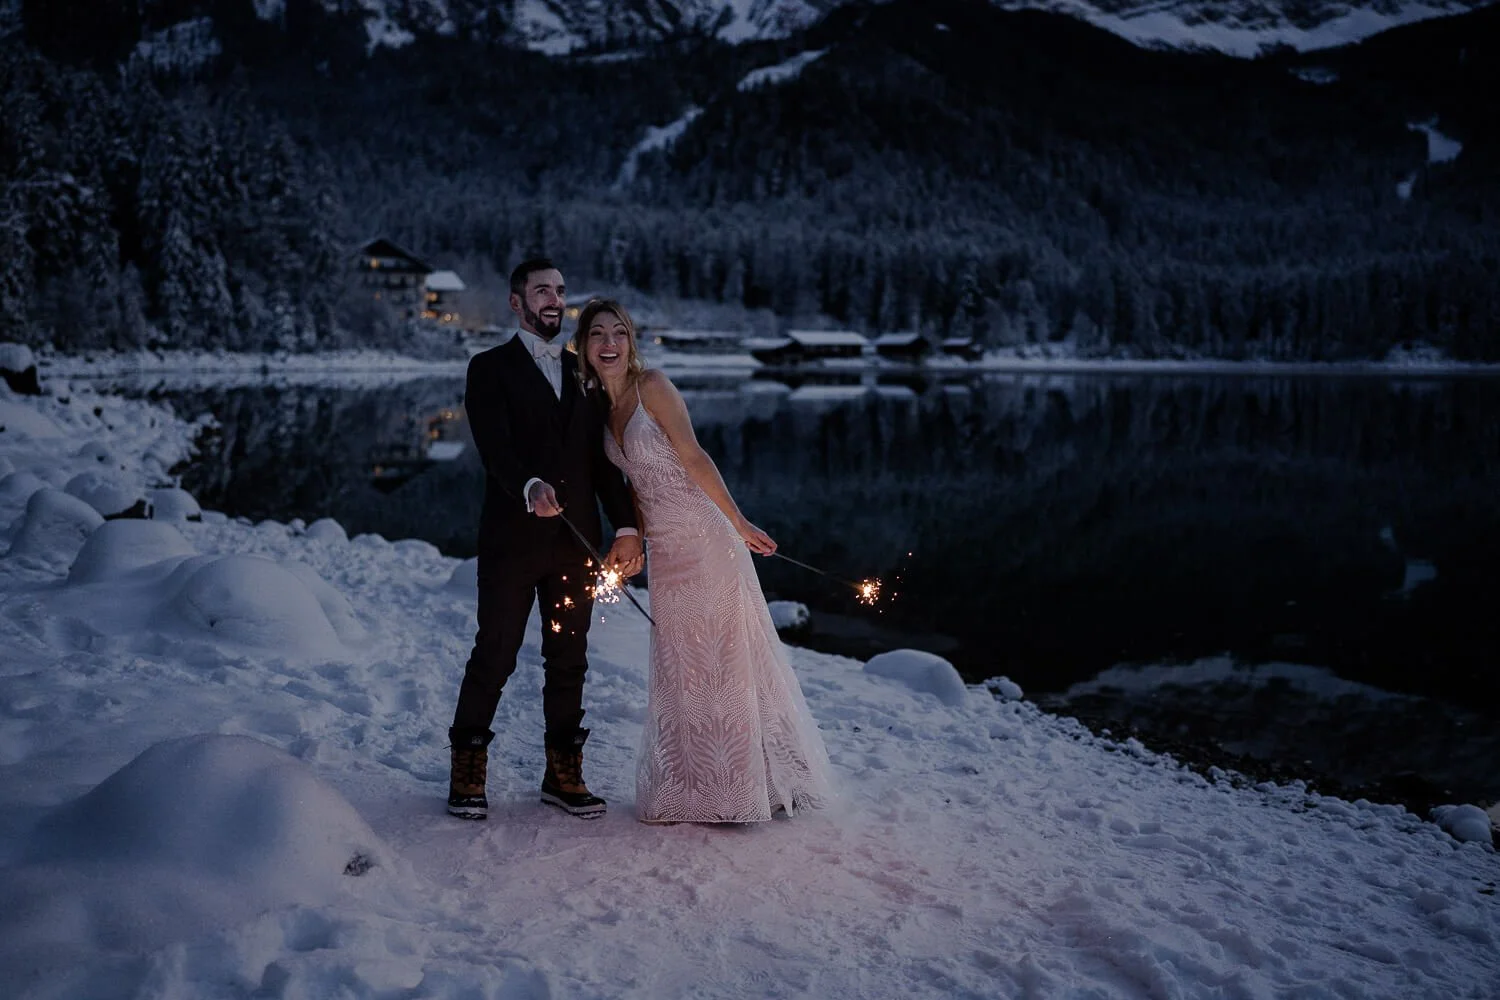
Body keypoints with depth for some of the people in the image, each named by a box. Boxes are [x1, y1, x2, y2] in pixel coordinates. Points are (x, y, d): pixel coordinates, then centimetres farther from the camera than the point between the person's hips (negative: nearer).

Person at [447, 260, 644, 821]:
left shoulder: (581, 372, 17)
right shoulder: (491, 368, 2)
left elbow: (602, 456, 14)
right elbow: (494, 446, -13)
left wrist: (626, 527, 5)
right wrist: (529, 487, -34)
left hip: (575, 538, 5)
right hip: (512, 537, -4)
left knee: (569, 659, 8)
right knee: (495, 655, 0)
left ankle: (563, 774, 17)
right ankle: (467, 774, 12)